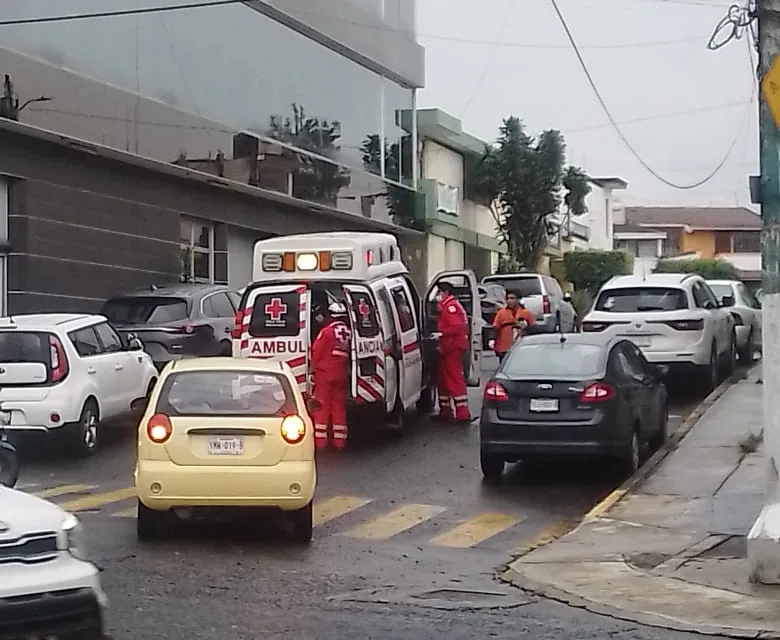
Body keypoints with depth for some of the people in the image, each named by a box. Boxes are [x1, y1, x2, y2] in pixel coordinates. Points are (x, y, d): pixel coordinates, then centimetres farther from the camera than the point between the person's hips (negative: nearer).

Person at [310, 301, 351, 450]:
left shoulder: (327, 331, -13)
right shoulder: (349, 333, 1)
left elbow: (316, 353, -7)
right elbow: (350, 354, 8)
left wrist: (314, 368, 7)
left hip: (324, 375, -4)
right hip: (342, 375, 4)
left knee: (322, 407, 1)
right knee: (339, 407, 11)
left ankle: (320, 440, -1)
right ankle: (339, 441, 13)